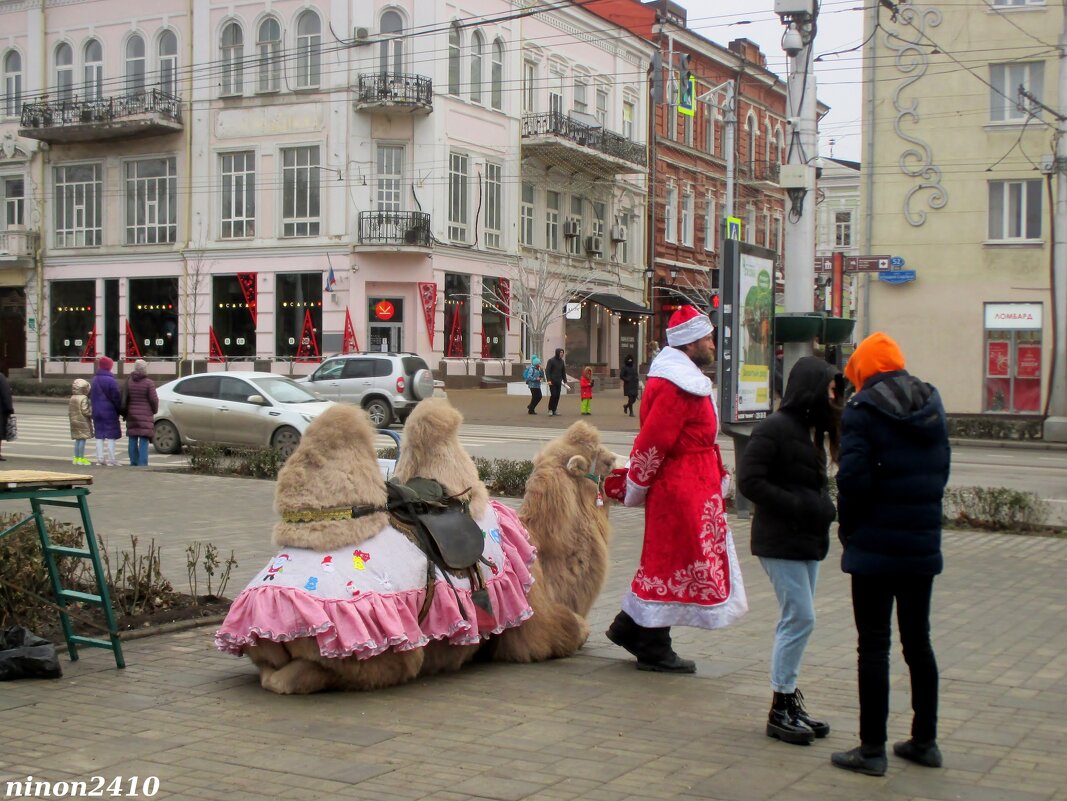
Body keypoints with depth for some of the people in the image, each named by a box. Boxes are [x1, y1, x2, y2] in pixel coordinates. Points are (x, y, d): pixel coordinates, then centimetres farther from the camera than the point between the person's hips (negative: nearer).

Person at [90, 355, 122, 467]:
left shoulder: (94, 380, 10)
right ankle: (111, 460, -5)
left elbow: (91, 396, 16)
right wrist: (120, 409, -4)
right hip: (109, 412, -7)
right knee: (111, 435, -3)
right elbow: (116, 397, -15)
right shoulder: (110, 380, -15)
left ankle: (100, 459, 9)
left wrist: (95, 409, 19)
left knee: (99, 435, 10)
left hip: (96, 412, 7)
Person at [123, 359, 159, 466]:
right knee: (144, 440, -4)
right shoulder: (148, 383, -10)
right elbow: (154, 399, -9)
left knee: (133, 440, 10)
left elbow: (124, 398, 6)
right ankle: (142, 462, -8)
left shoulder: (129, 381, 3)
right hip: (145, 415, -4)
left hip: (132, 414, 4)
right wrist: (154, 410, 10)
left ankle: (134, 461, 13)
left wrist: (125, 413, 16)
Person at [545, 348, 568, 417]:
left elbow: (563, 372, 18)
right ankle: (550, 409, -1)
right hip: (552, 381, -6)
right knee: (553, 395, -11)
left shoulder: (562, 362, 12)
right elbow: (547, 371, -9)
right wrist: (549, 380, -18)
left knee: (557, 396, 3)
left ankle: (554, 410, 9)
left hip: (559, 382, 6)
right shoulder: (551, 361, -5)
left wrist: (565, 381, 11)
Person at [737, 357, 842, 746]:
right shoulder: (774, 428, -14)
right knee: (800, 618, -9)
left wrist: (824, 506, 3)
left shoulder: (812, 429, 14)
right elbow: (749, 480, -19)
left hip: (808, 539, 9)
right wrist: (798, 506, -20)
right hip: (780, 541, -9)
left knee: (796, 620, 12)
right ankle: (780, 709, 0)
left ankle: (789, 701, 20)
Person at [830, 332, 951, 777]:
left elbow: (853, 478, -18)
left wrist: (847, 526, -3)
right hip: (923, 544, 6)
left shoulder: (861, 412, -13)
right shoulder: (932, 407, 7)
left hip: (875, 546, -6)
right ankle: (925, 740, 24)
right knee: (918, 640, 16)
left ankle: (872, 748, 4)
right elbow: (941, 470, 9)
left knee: (874, 645, 0)